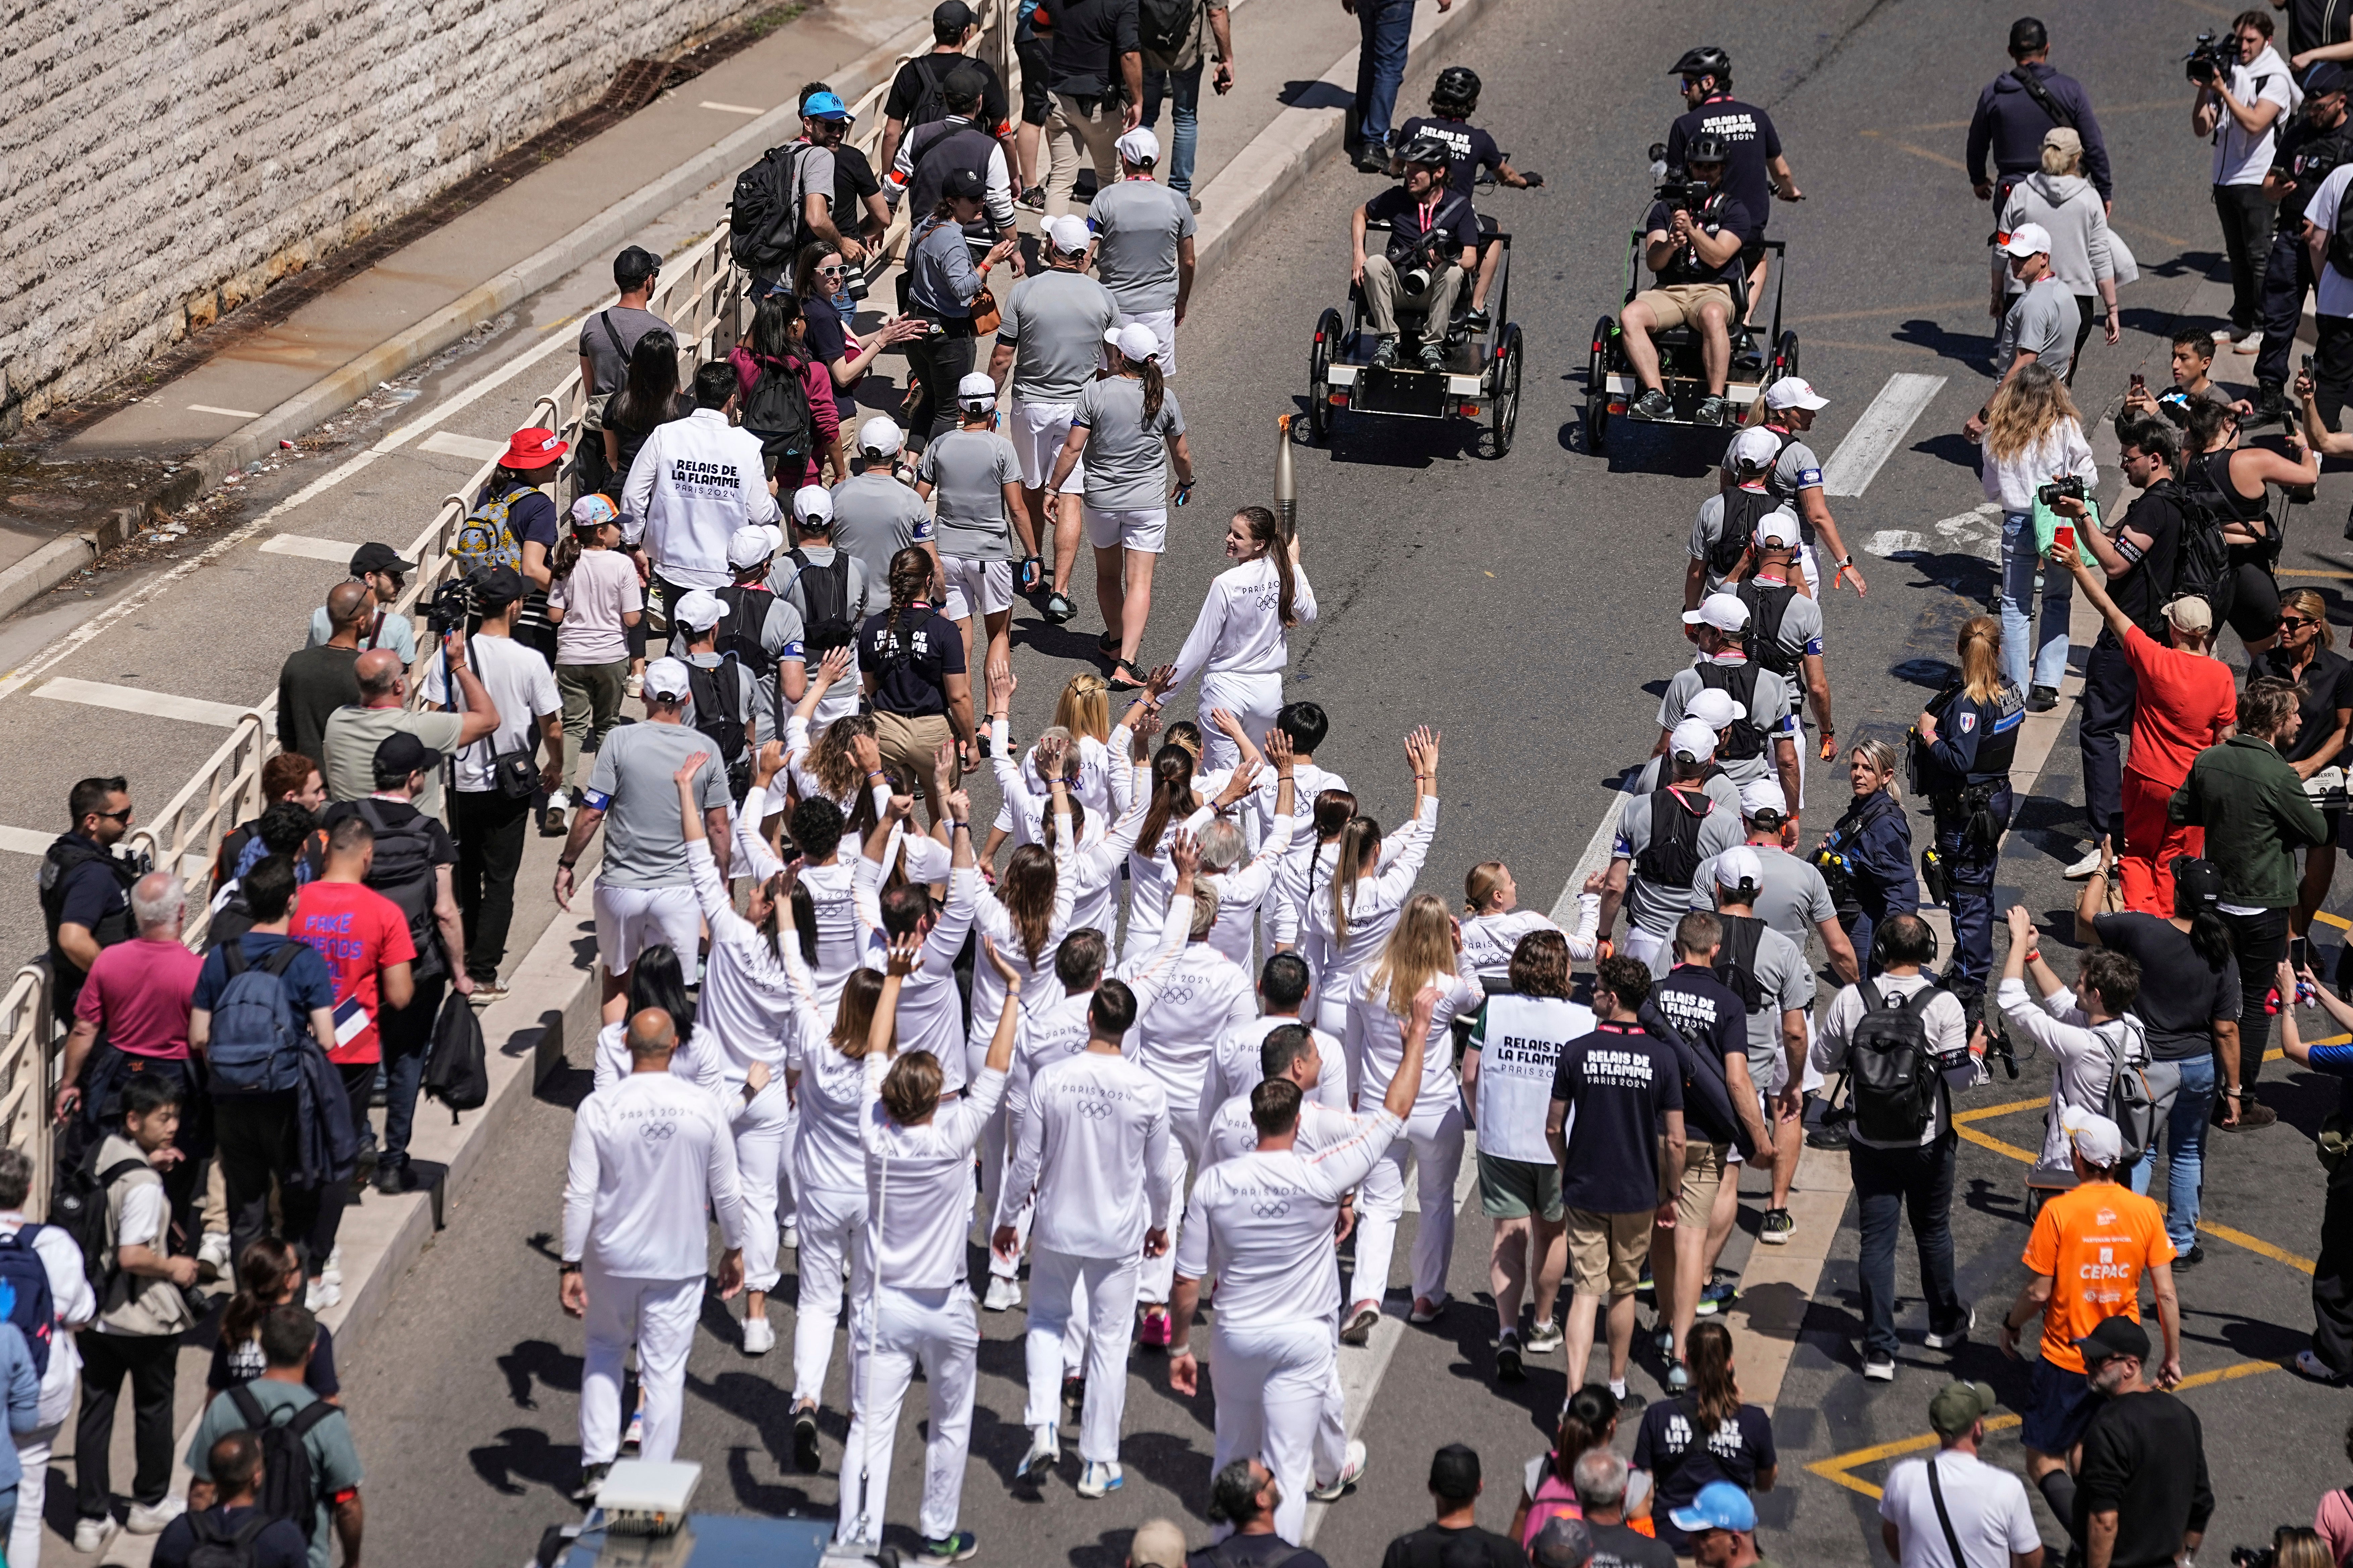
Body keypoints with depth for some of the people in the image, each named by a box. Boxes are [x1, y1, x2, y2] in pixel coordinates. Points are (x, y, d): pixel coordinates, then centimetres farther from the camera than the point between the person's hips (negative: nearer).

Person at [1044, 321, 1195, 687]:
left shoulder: (1094, 393, -12)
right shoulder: (1163, 398, -6)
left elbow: (1072, 448, -12)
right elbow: (1181, 454, 4)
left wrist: (1053, 489, -1)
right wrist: (1186, 483, 24)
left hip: (1101, 499, 0)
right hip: (1148, 502, 0)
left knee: (1108, 574, 22)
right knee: (1139, 581, -3)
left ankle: (1114, 641, 39)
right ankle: (1126, 661, -16)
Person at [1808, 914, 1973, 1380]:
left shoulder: (1850, 1000, -11)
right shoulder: (1943, 1005, -17)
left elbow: (1822, 1061, -2)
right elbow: (1959, 1074, -15)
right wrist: (1976, 1052, 6)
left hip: (1869, 1143, 0)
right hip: (1927, 1144, 0)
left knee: (1877, 1240, 5)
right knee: (1933, 1232, 19)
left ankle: (1879, 1349, 3)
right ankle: (1945, 1324, 38)